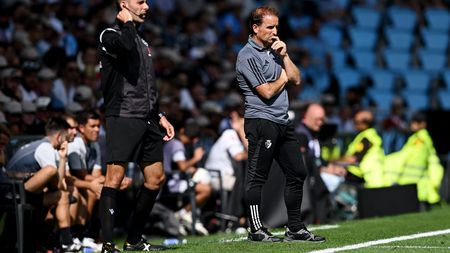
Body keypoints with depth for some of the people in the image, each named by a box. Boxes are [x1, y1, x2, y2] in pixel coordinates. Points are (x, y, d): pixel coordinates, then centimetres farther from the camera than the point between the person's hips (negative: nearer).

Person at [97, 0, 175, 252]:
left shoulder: (142, 41, 22)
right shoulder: (110, 35, -3)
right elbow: (127, 47, -29)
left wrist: (160, 116, 21)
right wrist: (127, 23, -12)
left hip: (147, 120, 9)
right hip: (123, 117, -9)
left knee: (156, 178, 8)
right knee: (115, 177, -13)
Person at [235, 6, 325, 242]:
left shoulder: (274, 50, 17)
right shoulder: (248, 56, -9)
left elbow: (296, 79, 13)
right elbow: (267, 92, -16)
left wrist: (284, 56, 2)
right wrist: (282, 78, 2)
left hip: (282, 122, 9)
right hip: (261, 122, -9)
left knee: (297, 173, 9)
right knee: (257, 177, -5)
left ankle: (295, 228, 15)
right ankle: (256, 230, 0)